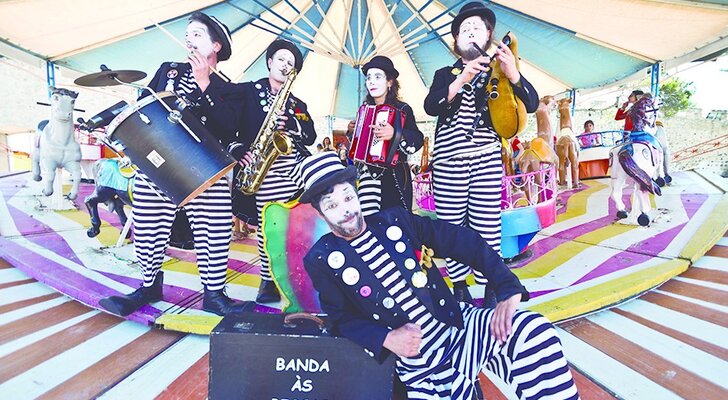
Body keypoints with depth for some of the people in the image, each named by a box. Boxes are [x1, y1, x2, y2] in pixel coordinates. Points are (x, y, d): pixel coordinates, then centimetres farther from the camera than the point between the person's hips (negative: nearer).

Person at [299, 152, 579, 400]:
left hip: (461, 326, 3)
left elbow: (464, 241, -1)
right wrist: (386, 339, -19)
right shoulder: (321, 260, -5)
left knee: (532, 330, -21)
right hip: (419, 368, -2)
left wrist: (508, 290, -12)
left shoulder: (394, 220, 0)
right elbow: (341, 319, -1)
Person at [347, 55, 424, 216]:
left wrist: (396, 134, -29)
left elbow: (418, 140, -14)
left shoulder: (403, 109, -2)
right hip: (368, 175, 4)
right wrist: (352, 130, 8)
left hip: (395, 178, -3)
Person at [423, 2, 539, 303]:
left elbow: (531, 104, -1)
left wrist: (513, 74, -18)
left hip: (487, 161, 0)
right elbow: (431, 107, -6)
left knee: (488, 229, -4)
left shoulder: (498, 72, 12)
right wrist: (461, 80, -19)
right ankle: (459, 287, 17)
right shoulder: (445, 75, 14)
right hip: (448, 163, 1)